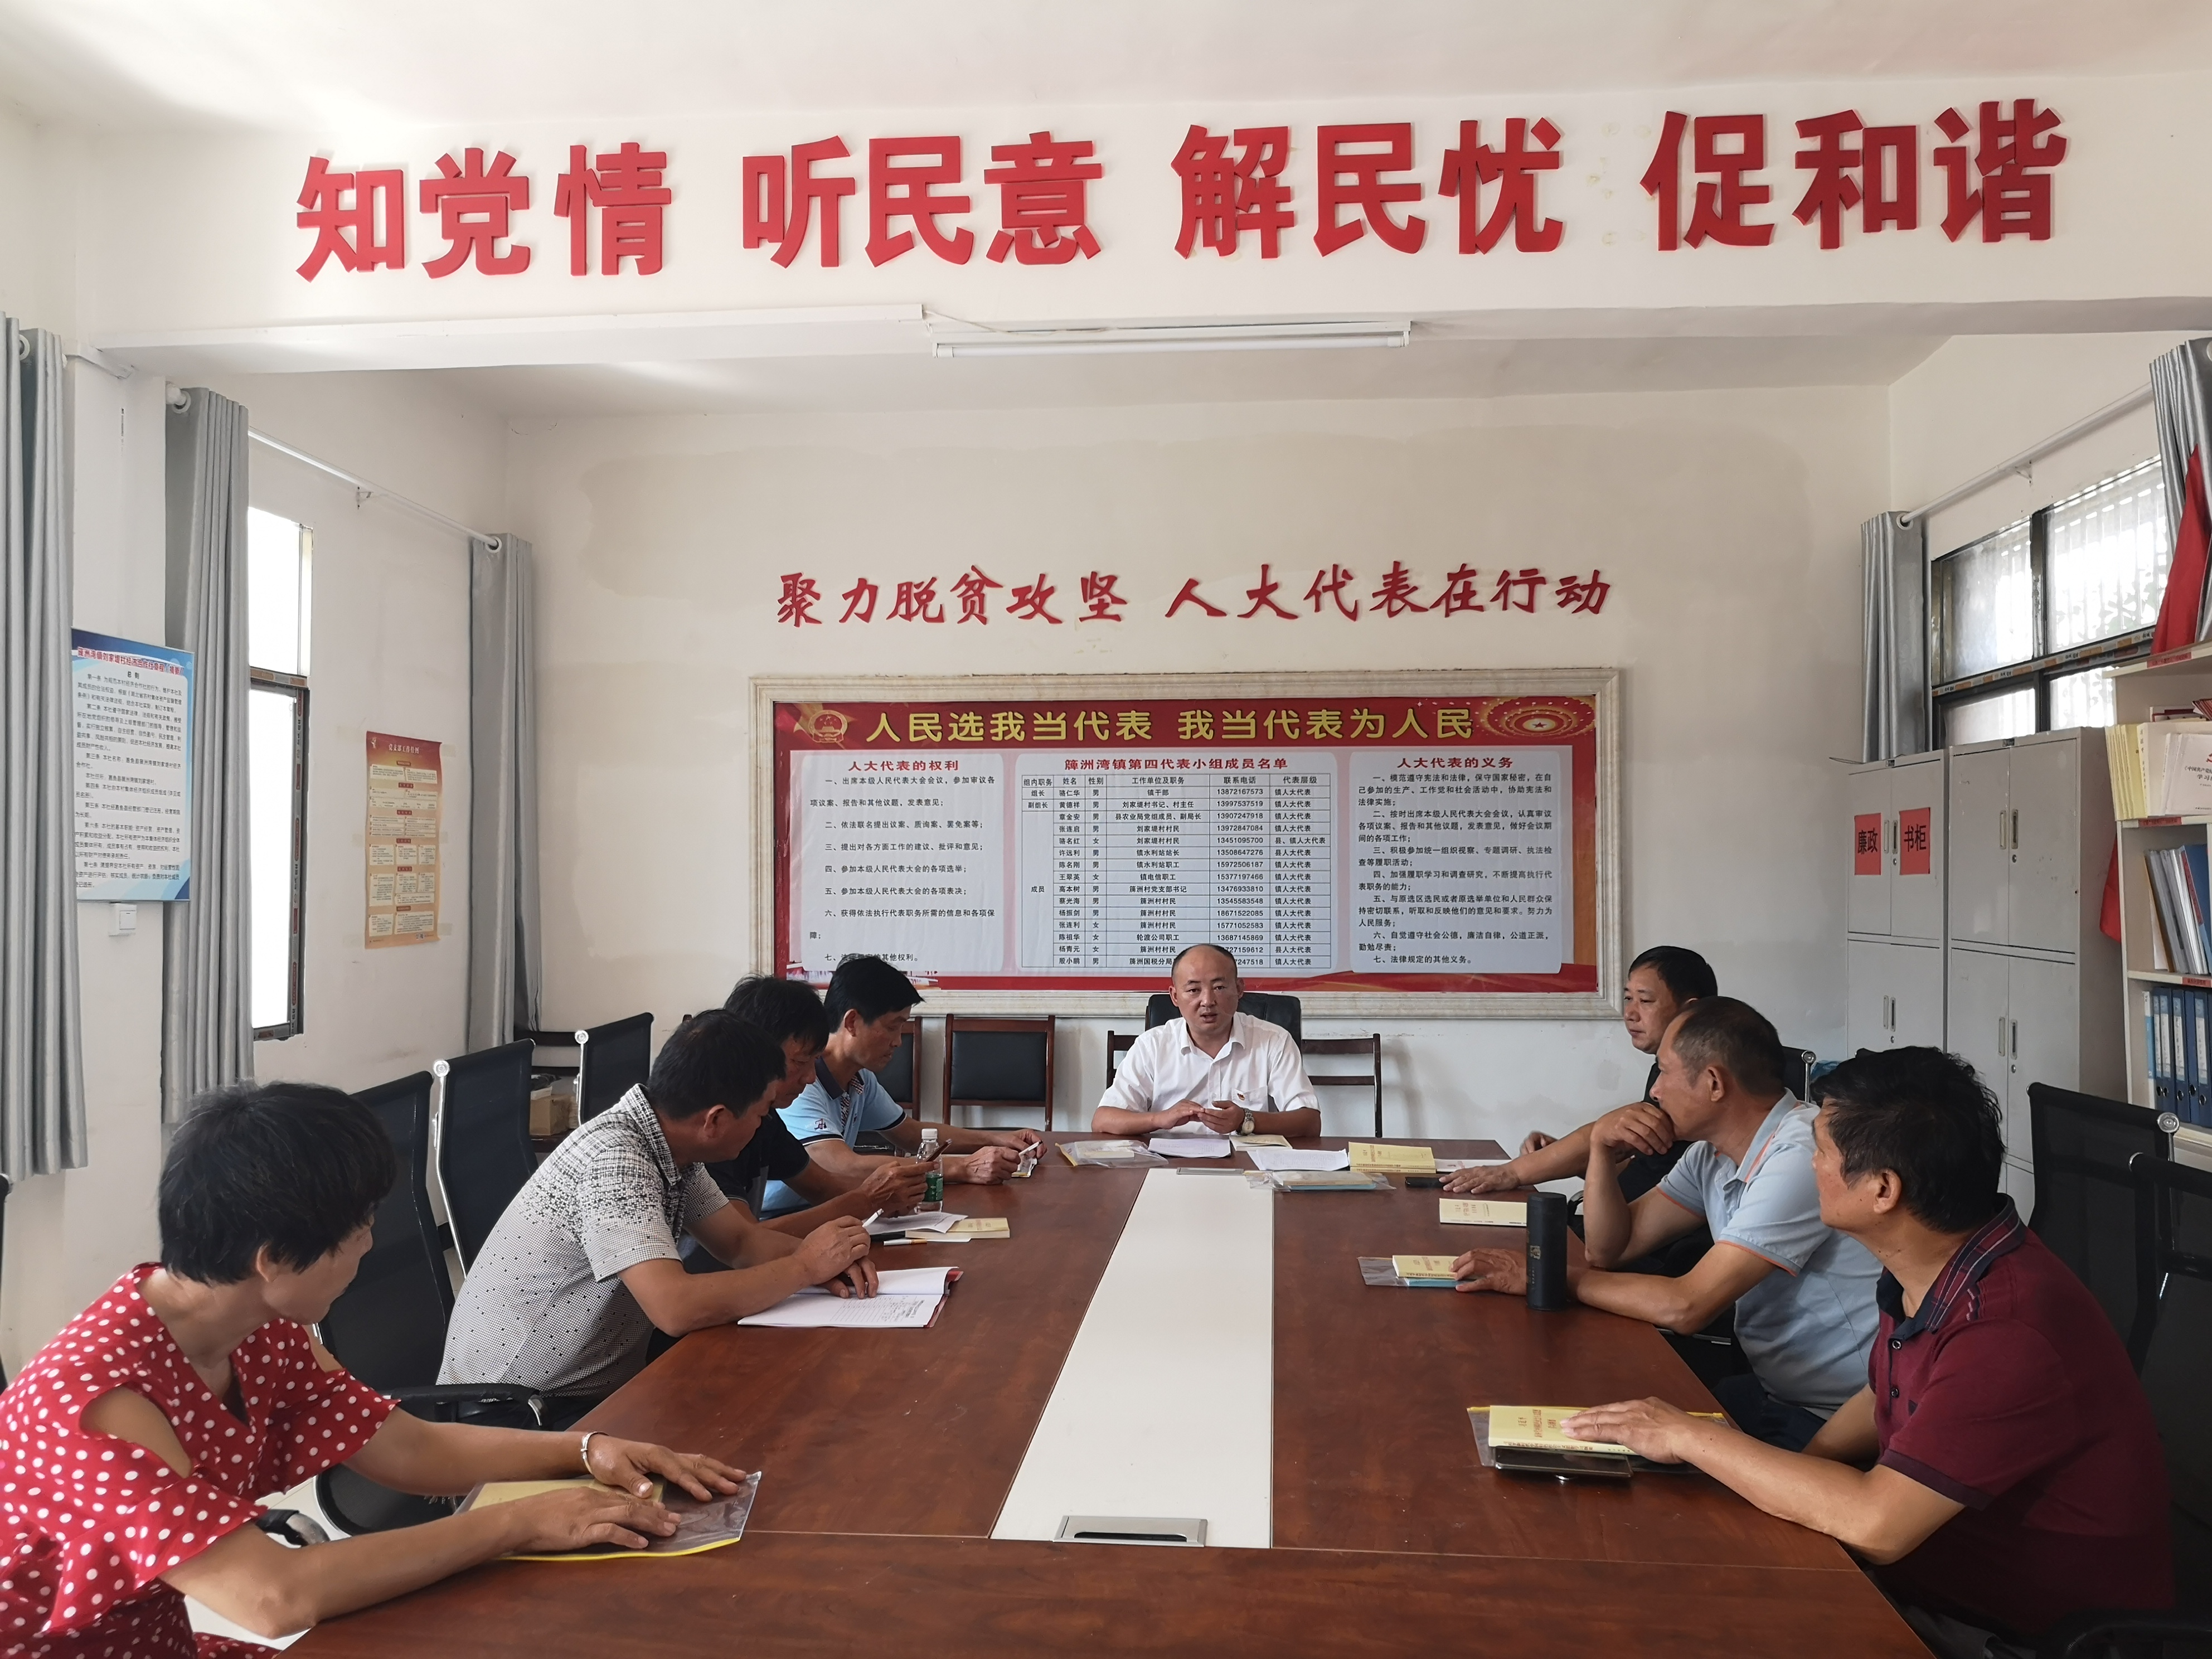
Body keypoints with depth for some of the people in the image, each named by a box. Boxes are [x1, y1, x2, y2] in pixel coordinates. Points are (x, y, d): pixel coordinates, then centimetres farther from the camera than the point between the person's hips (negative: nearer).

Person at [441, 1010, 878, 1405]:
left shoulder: (672, 1144, -1)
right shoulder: (613, 1158, -27)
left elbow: (740, 1241, 9)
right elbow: (677, 1308, -35)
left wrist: (825, 1258, -11)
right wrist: (806, 1266, -23)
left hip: (597, 1388, 8)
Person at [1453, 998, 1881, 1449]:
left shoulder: (1803, 1156, -24)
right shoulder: (1712, 1154, 3)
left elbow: (1686, 1307, -28)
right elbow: (1609, 1249, 7)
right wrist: (1602, 1148, -8)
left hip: (1831, 1424, -7)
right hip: (1769, 1390, 7)